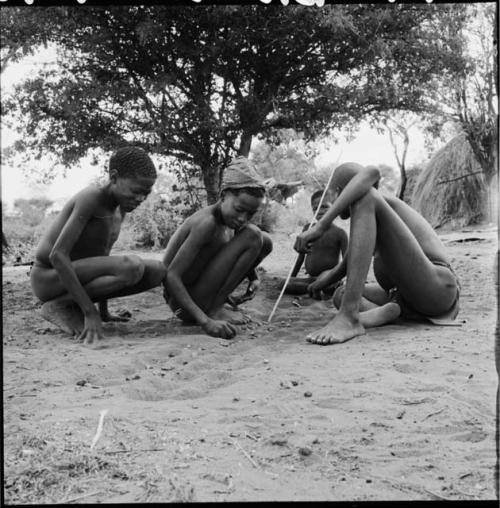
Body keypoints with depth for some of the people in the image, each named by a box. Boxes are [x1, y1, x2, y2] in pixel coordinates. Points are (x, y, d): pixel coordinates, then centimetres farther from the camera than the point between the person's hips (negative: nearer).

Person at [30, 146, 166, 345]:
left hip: (74, 276, 8)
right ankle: (58, 305, -12)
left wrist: (103, 311, 18)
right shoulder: (91, 198, -21)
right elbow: (57, 255, -27)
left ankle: (73, 304, 2)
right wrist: (89, 312, -28)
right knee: (132, 266, -30)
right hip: (47, 277, -8)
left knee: (157, 271, -5)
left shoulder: (121, 208, 6)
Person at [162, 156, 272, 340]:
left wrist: (253, 277, 1)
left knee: (265, 242, 10)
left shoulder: (229, 220, 1)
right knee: (252, 235, -18)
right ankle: (214, 310, -12)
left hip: (198, 291, 9)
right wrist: (205, 321, -37)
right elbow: (171, 277, -29)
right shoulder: (206, 222, -24)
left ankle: (216, 303, 8)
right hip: (182, 303, -9)